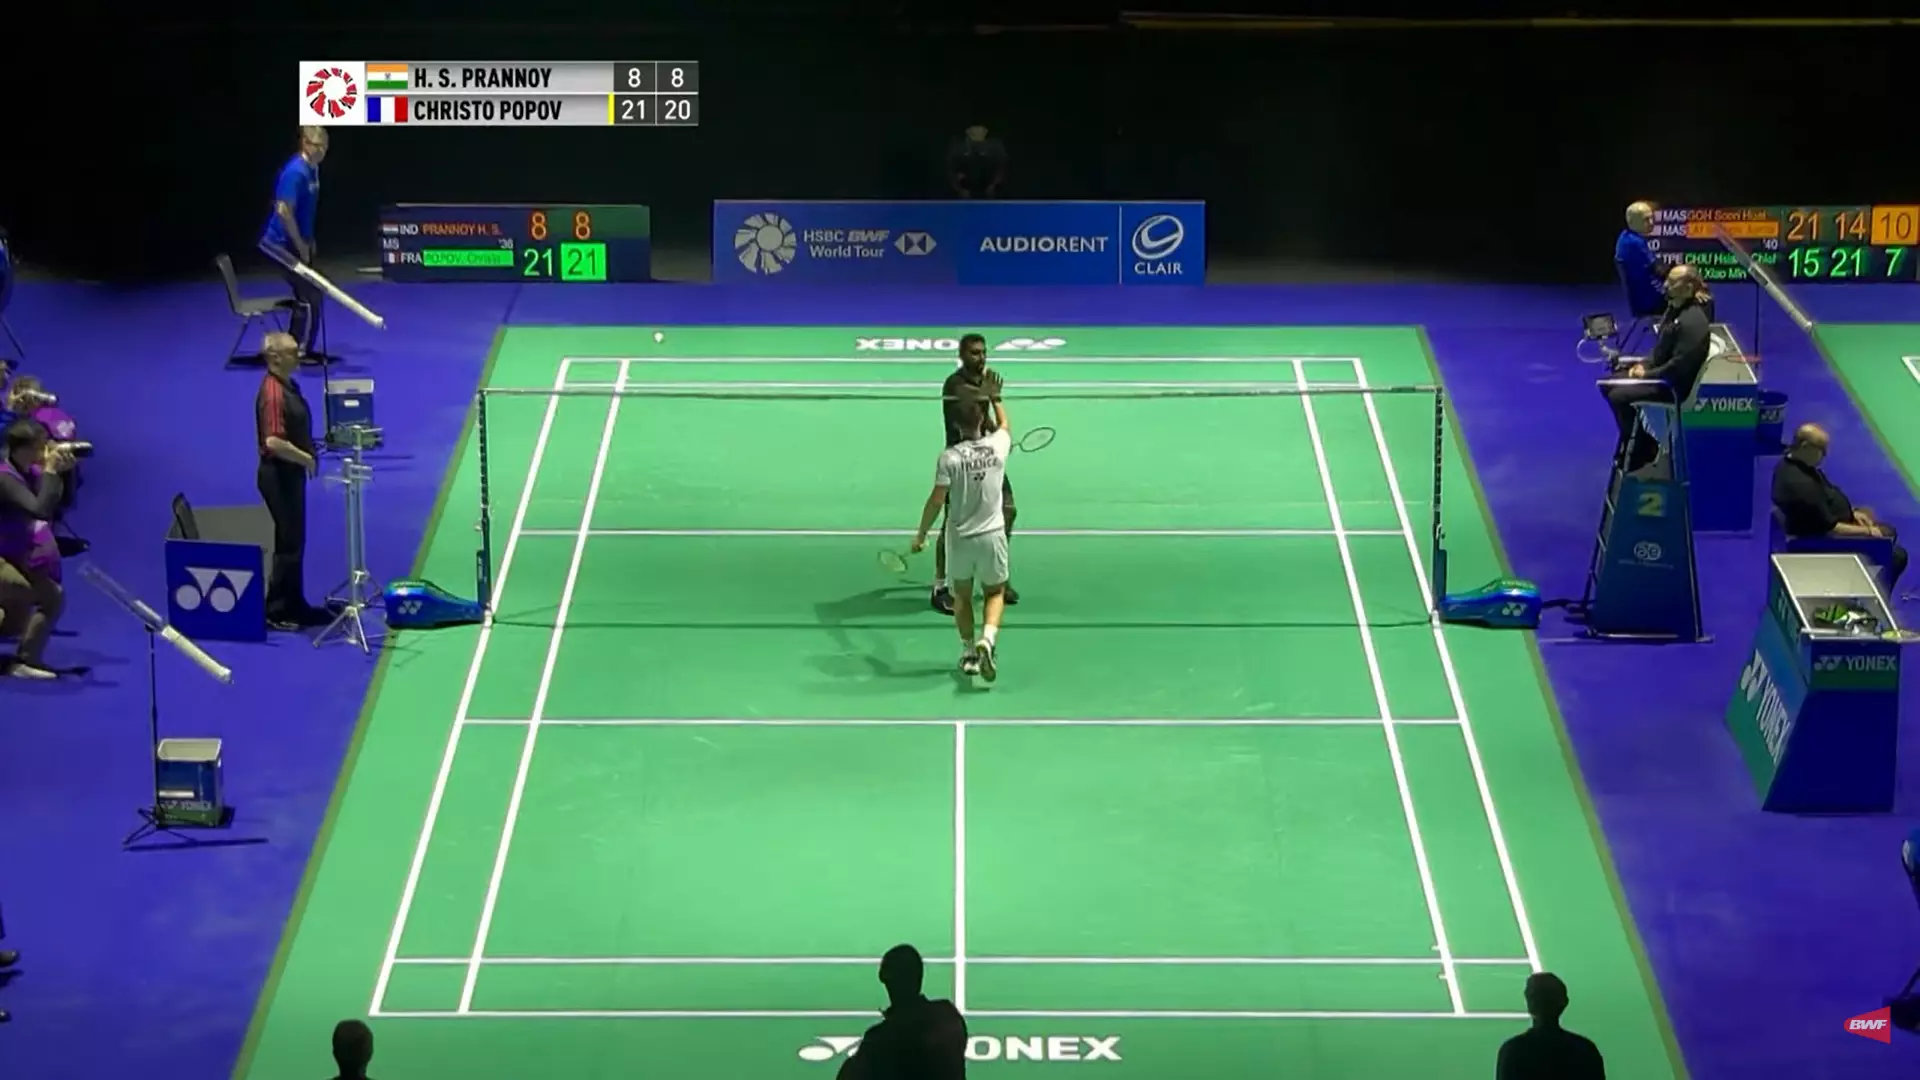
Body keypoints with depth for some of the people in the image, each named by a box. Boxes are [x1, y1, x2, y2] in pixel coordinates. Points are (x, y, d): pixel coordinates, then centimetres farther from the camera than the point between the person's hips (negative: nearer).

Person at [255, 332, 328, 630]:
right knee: (288, 544, -4)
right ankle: (275, 612, 2)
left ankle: (295, 605, 26)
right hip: (279, 475, -10)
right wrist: (305, 459, -18)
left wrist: (307, 456, 11)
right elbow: (273, 442, -29)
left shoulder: (288, 387, 9)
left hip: (291, 473, 10)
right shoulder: (273, 393, -22)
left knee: (294, 541, 16)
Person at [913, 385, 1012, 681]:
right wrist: (995, 397, 34)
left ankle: (969, 652, 23)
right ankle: (987, 639, -11)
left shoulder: (949, 457, -14)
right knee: (995, 592, 15)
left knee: (962, 596, 19)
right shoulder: (998, 446, -6)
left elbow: (936, 501, -14)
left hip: (959, 537, -1)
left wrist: (920, 535, -3)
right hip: (992, 535, 1)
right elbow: (1004, 424, 19)